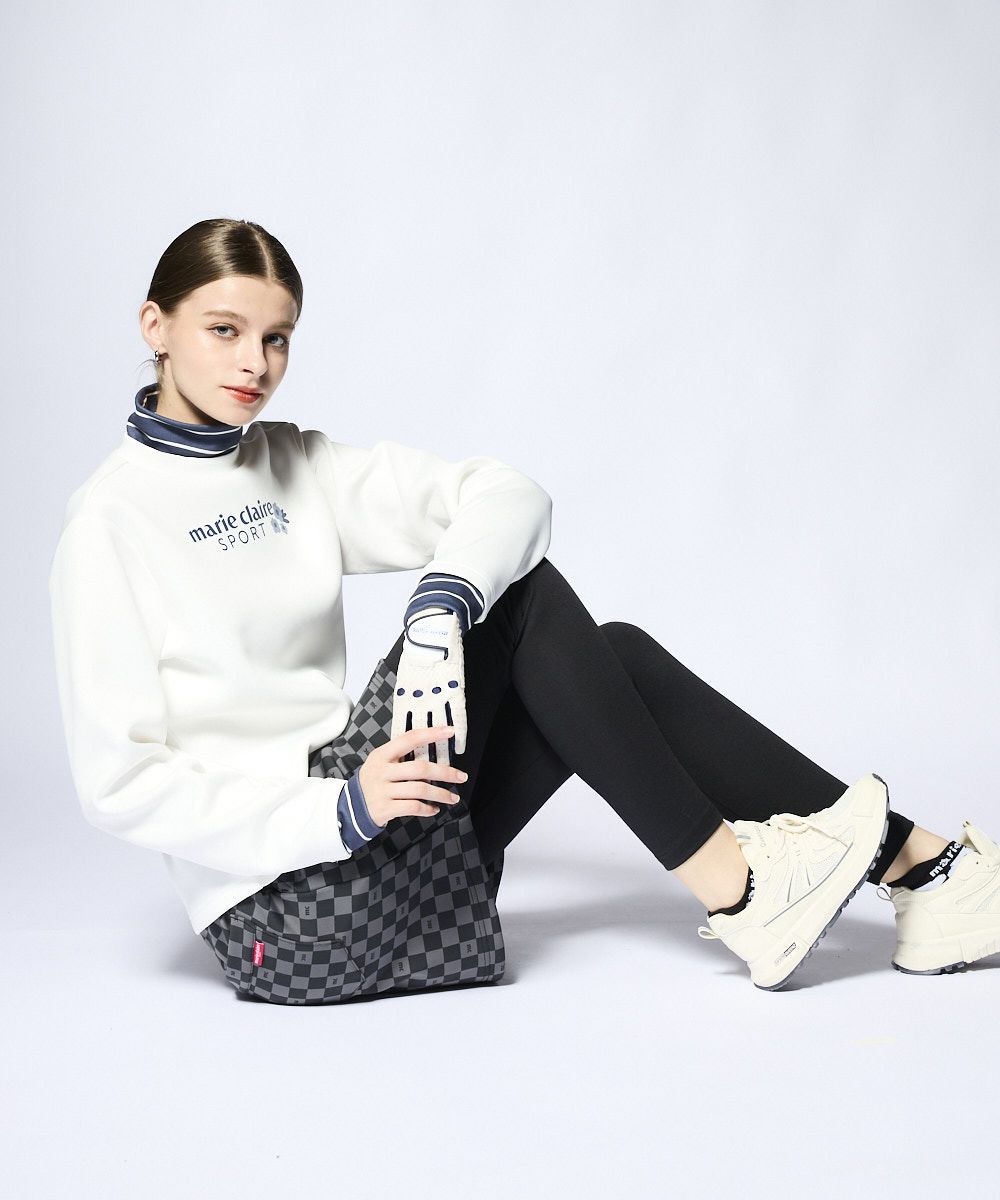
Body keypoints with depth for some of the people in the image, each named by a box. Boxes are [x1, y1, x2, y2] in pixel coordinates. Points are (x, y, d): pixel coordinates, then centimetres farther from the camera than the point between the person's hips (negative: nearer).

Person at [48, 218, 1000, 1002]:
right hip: (274, 901, -6)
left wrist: (440, 608, -23)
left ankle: (914, 863, -3)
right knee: (524, 600, -16)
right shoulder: (111, 522, -9)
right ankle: (732, 891, -14)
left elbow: (507, 496, -2)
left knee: (616, 656, -5)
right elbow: (119, 782, -16)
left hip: (374, 829, 7)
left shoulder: (297, 468, 9)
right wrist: (340, 811, -25)